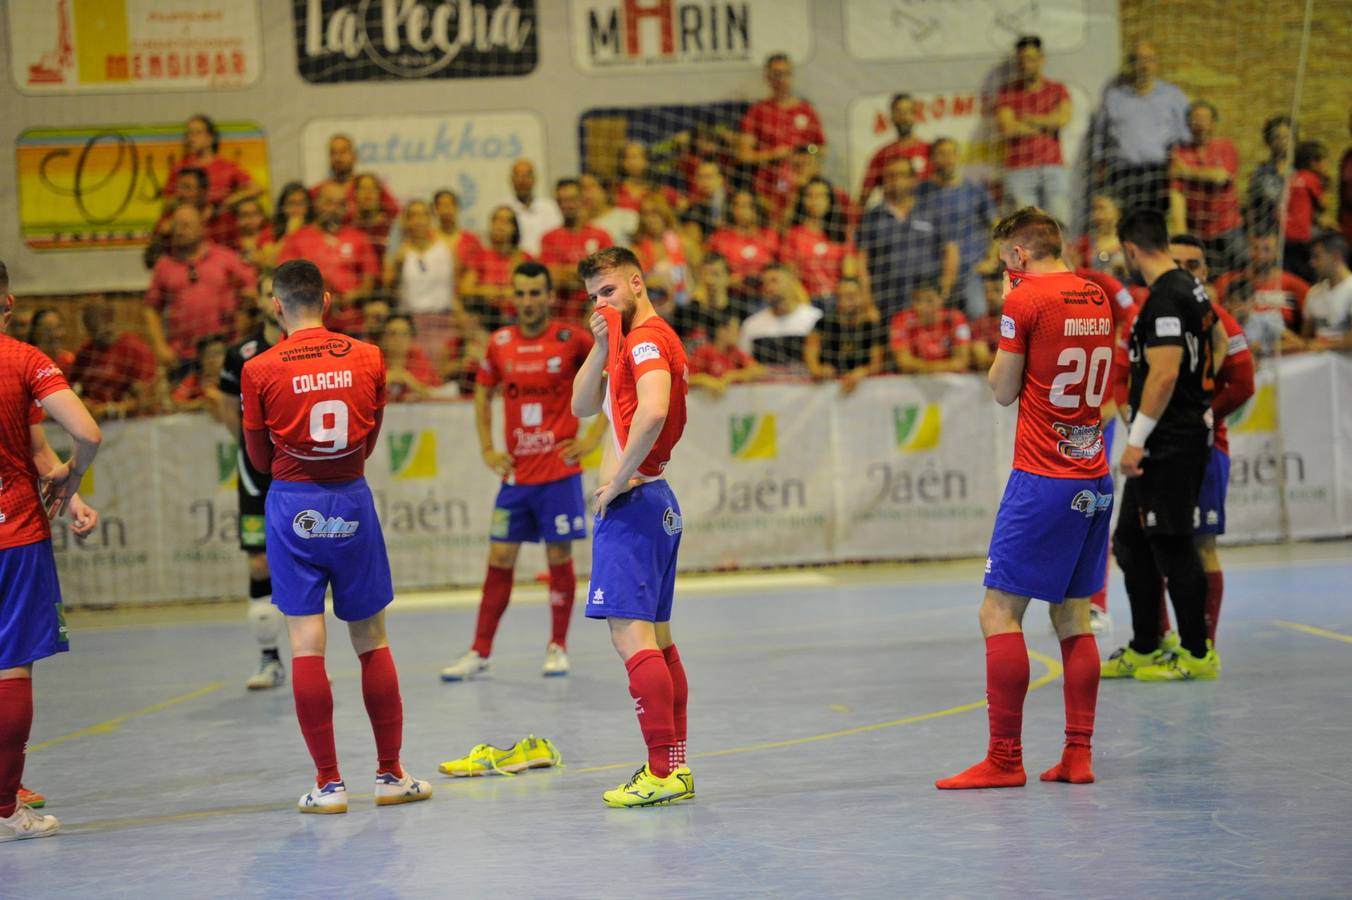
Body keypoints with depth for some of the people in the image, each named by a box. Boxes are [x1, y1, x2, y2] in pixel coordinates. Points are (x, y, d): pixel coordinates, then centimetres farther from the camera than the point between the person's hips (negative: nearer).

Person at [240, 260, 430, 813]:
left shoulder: (260, 370, -7)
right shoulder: (367, 359, 0)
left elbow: (260, 459, 3)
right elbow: (370, 440, 9)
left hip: (293, 505, -2)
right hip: (352, 502, 2)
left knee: (306, 645, 0)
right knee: (372, 642, 11)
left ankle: (328, 783, -1)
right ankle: (390, 774, 15)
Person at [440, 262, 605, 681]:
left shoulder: (571, 339, -6)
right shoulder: (500, 344, 4)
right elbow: (482, 394, 20)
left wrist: (593, 437, -4)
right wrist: (486, 449, 11)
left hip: (559, 472, -3)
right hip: (515, 473, 3)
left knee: (559, 558, 1)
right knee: (499, 560, 3)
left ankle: (557, 647, 14)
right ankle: (480, 652, 8)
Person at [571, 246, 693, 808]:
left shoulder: (647, 338, -13)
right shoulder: (631, 341, 20)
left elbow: (652, 412, -30)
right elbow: (583, 406, 19)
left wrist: (618, 479, -21)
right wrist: (601, 347, 4)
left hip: (631, 503, -11)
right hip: (656, 503, 11)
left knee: (631, 634, -13)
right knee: (656, 638, 12)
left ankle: (662, 773, -16)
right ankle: (675, 767, 16)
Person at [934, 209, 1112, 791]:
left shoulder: (1025, 300, -9)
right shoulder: (1097, 298, 11)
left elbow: (1003, 390, -3)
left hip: (1041, 480, -8)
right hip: (1093, 478, 8)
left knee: (999, 613, -4)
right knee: (1073, 617, 12)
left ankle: (1005, 758, -7)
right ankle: (1078, 754, 9)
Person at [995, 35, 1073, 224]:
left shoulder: (1058, 90, 12)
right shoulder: (1007, 92, 8)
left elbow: (1063, 118, -8)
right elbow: (1007, 127, -7)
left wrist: (1027, 118, -2)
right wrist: (1045, 126, -1)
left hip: (1054, 168, 1)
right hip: (1020, 171, -1)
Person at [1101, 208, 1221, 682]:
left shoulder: (1165, 298, -17)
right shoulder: (1192, 289, 14)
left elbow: (1164, 374, -24)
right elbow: (1210, 362, 22)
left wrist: (1137, 439, -21)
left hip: (1168, 442, -10)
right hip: (1189, 434, 10)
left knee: (1173, 545, -5)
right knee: (1133, 542, 15)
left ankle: (1197, 654, 1)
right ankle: (1143, 650, 21)